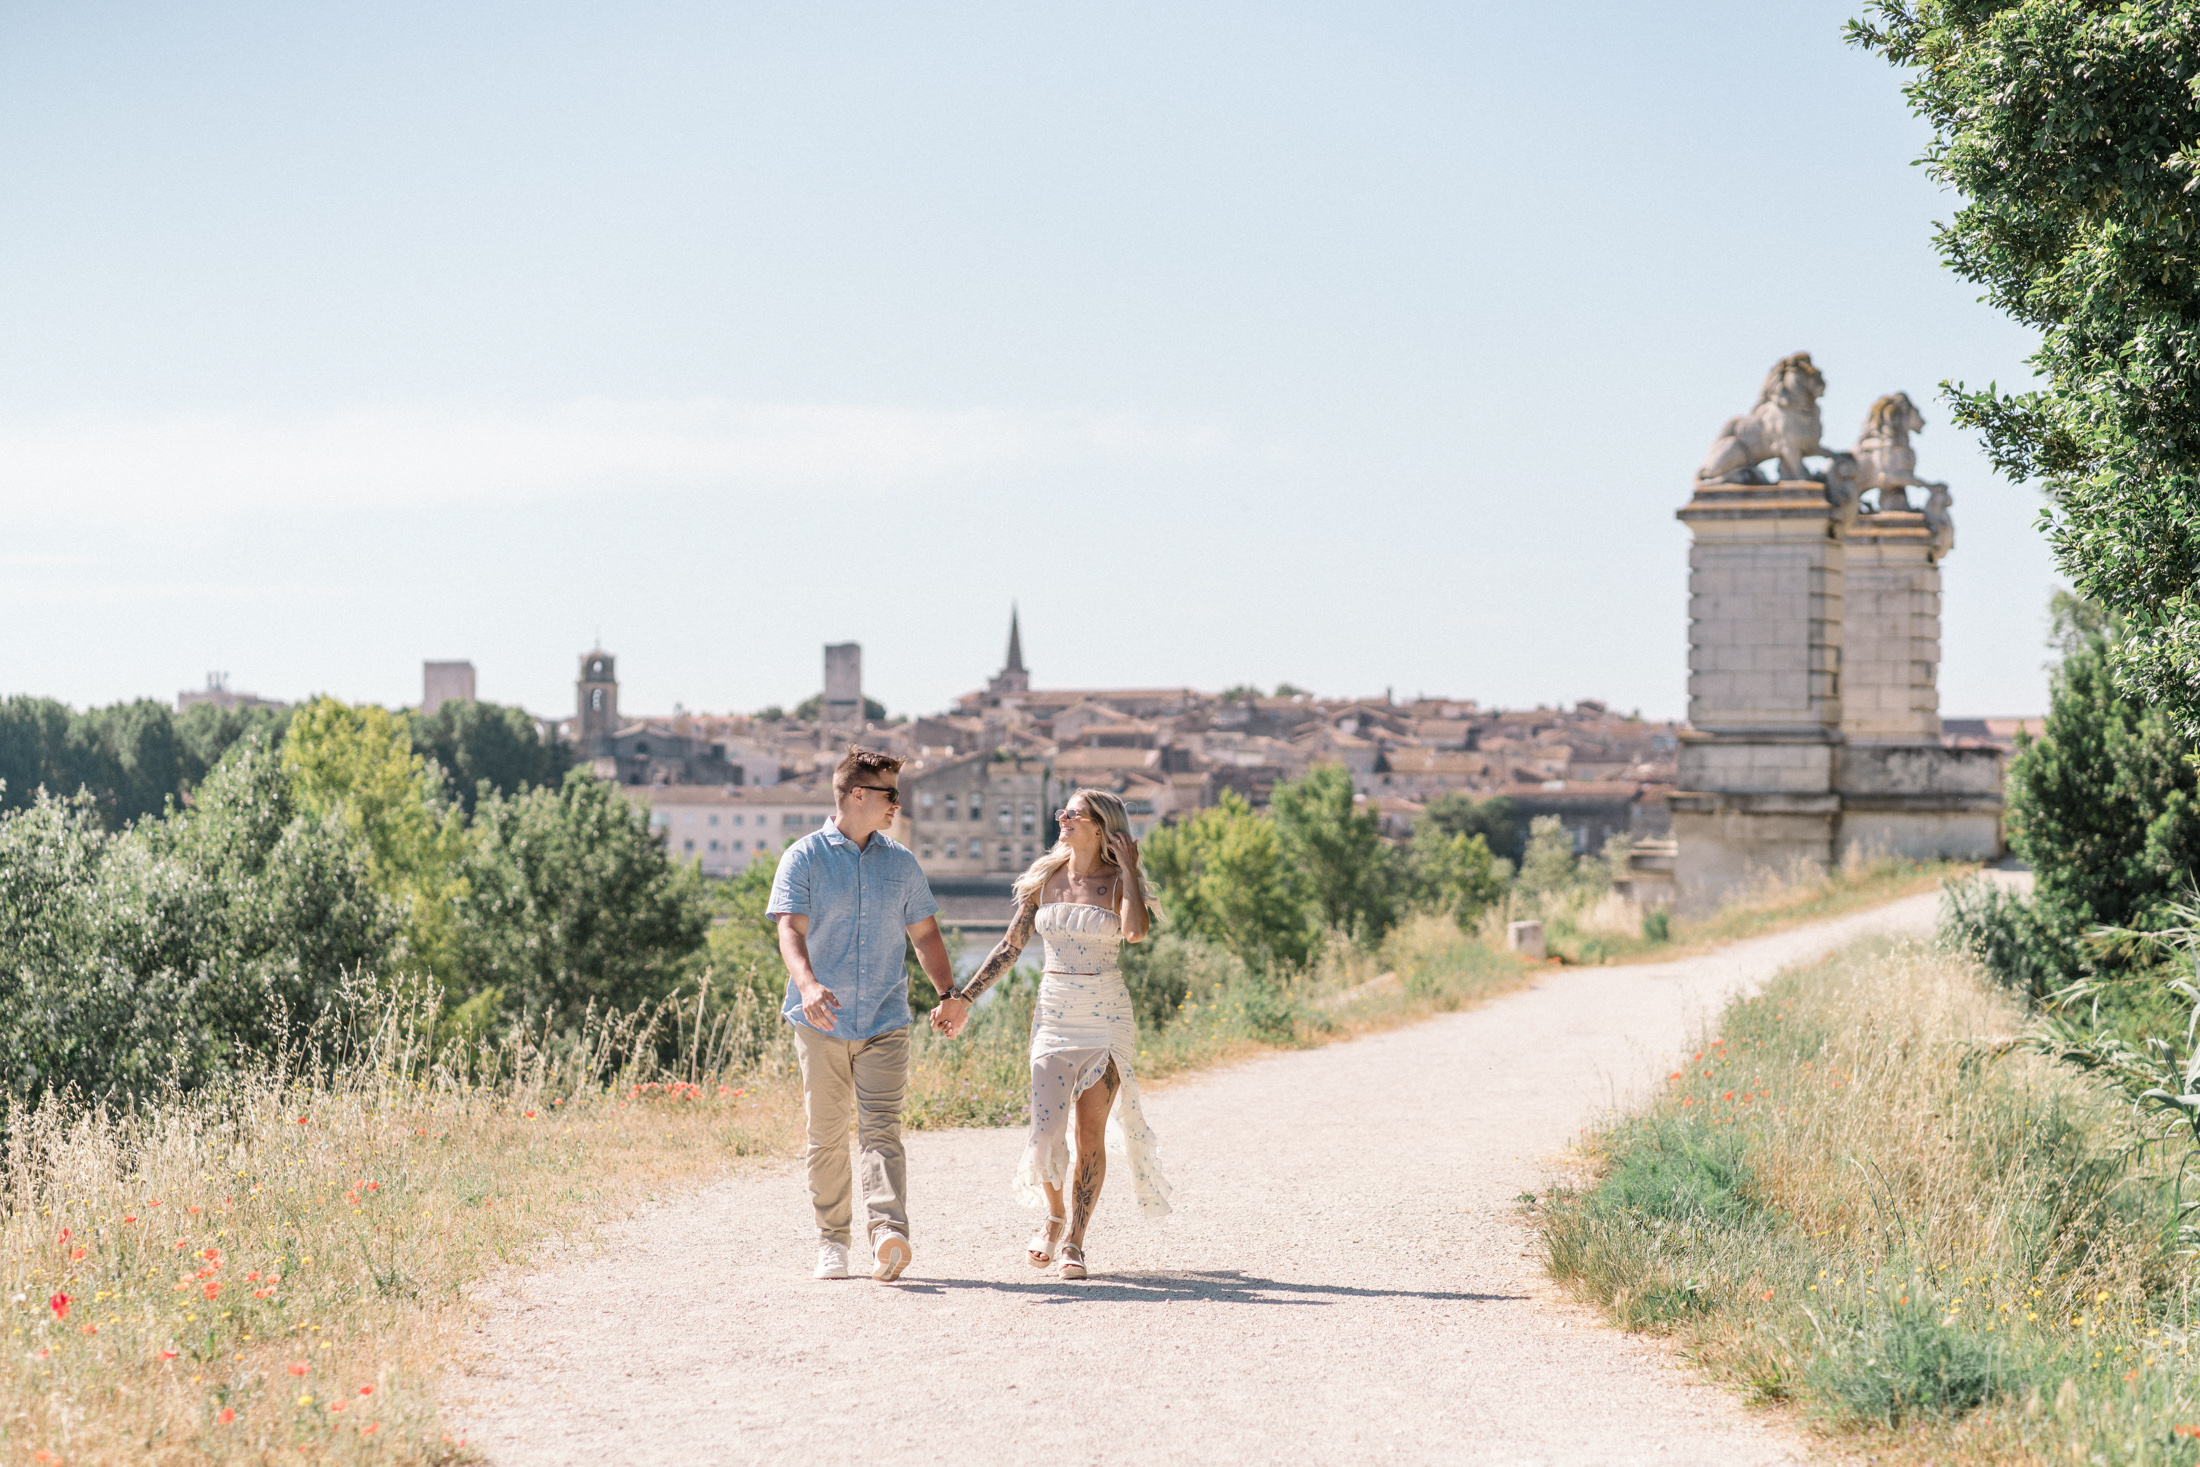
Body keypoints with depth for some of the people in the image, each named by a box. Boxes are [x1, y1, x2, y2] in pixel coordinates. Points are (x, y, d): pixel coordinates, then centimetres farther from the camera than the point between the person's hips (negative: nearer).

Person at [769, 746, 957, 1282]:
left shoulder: (901, 863, 13)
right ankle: (832, 1240, 17)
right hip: (822, 1022, -2)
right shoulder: (804, 859, 0)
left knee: (880, 1128, -13)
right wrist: (808, 984, -30)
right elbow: (791, 930, -12)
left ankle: (889, 1235, -26)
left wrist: (950, 995, 10)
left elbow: (925, 935, 20)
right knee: (826, 1136, 5)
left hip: (885, 1021, 2)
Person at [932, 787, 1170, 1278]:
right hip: (1054, 1015, 2)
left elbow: (1135, 931, -23)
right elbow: (1010, 948, 11)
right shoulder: (1045, 879, 7)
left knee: (1091, 1135, -1)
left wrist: (1128, 869, -12)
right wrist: (962, 998, 8)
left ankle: (1074, 1241, 10)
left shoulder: (1118, 882, -1)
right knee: (1046, 1134, -8)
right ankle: (1055, 1218, 19)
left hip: (1107, 1017, -2)